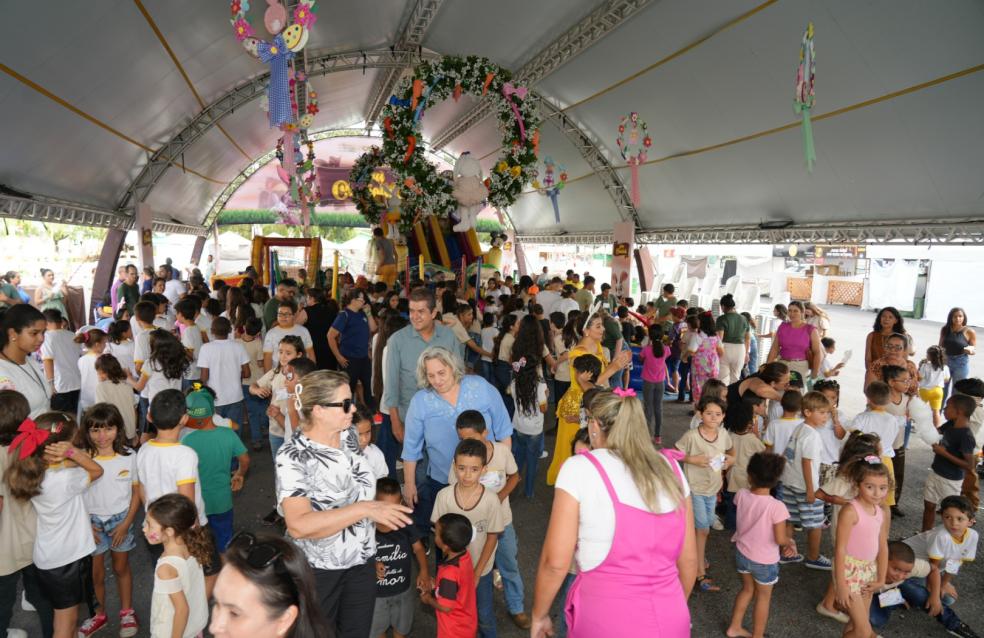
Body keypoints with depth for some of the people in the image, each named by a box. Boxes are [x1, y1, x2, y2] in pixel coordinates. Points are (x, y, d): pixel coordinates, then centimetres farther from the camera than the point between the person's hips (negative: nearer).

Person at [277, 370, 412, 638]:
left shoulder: (350, 434, -4)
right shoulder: (293, 456, -24)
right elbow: (298, 525, -34)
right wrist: (365, 509, -37)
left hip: (362, 560, 5)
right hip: (317, 569, -5)